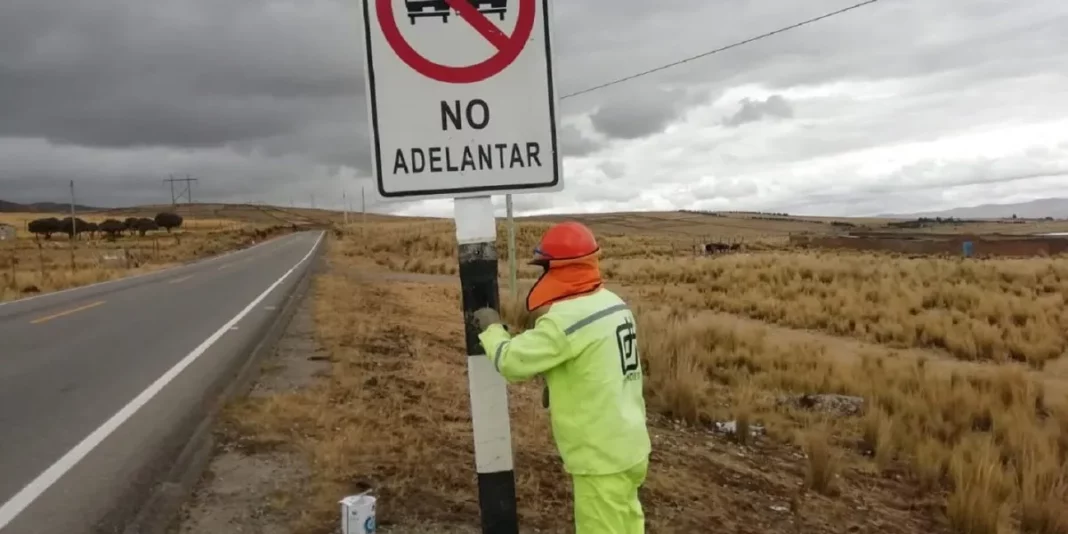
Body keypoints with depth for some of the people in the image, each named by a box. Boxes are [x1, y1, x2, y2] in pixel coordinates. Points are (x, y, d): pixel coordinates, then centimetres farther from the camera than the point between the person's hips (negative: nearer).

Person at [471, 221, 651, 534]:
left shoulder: (566, 319, -24)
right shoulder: (613, 303, 4)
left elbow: (511, 361, -16)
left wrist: (491, 328, -1)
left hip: (602, 454, -9)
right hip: (628, 445, 9)